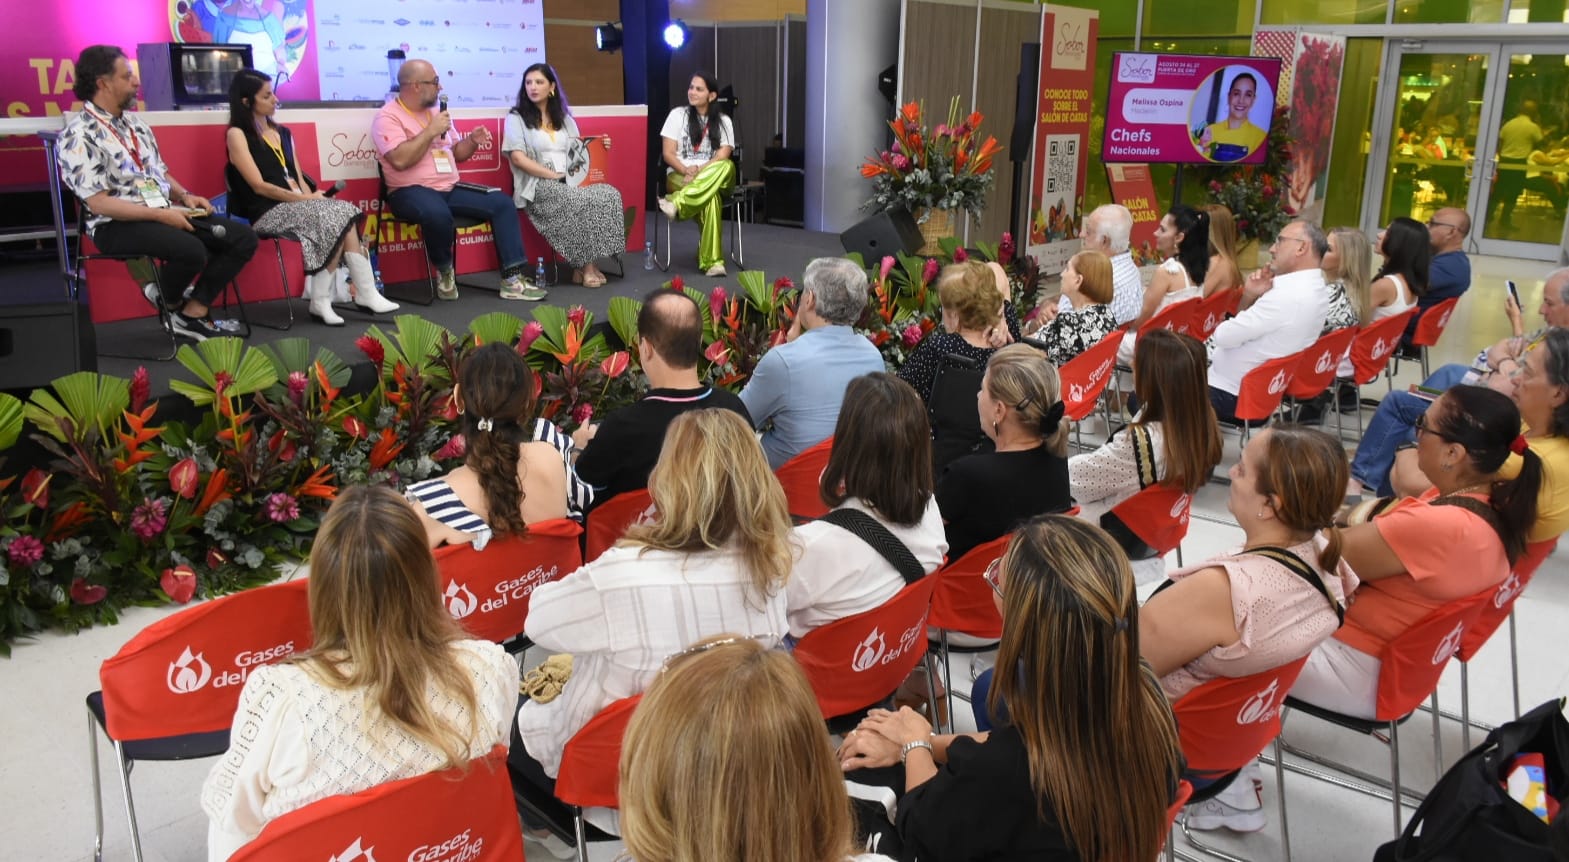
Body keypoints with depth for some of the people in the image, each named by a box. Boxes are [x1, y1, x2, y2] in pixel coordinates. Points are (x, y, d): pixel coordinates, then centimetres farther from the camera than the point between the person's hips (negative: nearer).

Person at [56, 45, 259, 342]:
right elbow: (99, 204, -16)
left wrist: (185, 196, 0)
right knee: (192, 251, -35)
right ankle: (169, 302, 0)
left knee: (244, 238, -6)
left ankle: (193, 314, -4)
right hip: (117, 224, -8)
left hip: (165, 213, 8)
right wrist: (160, 215, -20)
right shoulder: (78, 135, -11)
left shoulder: (134, 123, 15)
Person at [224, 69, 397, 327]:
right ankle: (365, 294, -23)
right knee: (339, 217, -27)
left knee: (344, 214, -25)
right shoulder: (237, 135, 1)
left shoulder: (282, 133, 22)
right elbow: (259, 186, -9)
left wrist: (310, 197, -6)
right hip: (268, 212, -6)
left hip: (297, 205, 6)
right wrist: (306, 199, -15)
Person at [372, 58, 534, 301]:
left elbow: (455, 154, 25)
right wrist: (431, 131, -15)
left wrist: (472, 141, 3)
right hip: (411, 192, -8)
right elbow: (400, 160, -22)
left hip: (450, 189, 8)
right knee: (438, 215, -40)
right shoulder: (388, 117, -6)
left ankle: (511, 280, -13)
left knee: (502, 203, -8)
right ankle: (444, 270, -9)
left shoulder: (435, 113, 17)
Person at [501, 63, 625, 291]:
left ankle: (585, 265, -21)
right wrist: (554, 175, -15)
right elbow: (517, 158, -8)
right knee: (581, 203, -31)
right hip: (539, 185, -5)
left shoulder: (563, 117, 20)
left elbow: (577, 150, 23)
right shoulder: (516, 117, 3)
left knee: (610, 194, -23)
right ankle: (584, 265, -17)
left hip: (570, 181, 5)